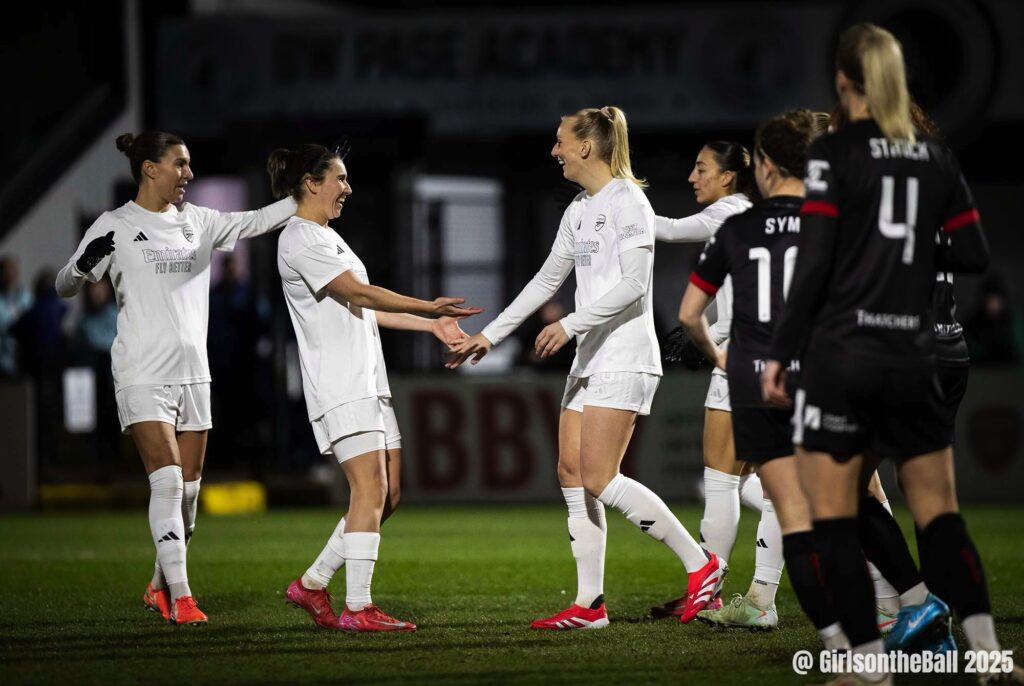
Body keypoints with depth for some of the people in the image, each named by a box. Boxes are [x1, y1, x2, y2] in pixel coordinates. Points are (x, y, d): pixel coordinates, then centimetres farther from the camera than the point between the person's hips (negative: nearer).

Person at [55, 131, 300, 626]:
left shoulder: (198, 222, 12)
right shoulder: (115, 227, -2)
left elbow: (254, 222, 13)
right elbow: (65, 286, 1)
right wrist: (85, 265, -21)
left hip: (193, 374, 6)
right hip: (142, 375, -6)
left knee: (189, 489, 7)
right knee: (167, 479, -16)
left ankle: (160, 587, 24)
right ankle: (179, 597, -14)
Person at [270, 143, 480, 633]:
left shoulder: (326, 237, 23)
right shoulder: (299, 240, -9)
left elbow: (363, 309, 25)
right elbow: (358, 293, -18)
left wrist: (431, 324, 19)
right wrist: (429, 307, -20)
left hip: (368, 383, 10)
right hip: (338, 385, -10)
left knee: (388, 493, 6)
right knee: (371, 487, -16)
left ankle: (312, 584, 13)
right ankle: (357, 607, -15)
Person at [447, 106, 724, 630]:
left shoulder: (627, 202, -10)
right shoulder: (578, 211, 17)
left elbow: (633, 283, -20)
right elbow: (547, 280, 25)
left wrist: (570, 324, -24)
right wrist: (490, 335, 24)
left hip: (625, 359, -9)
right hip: (590, 360, 9)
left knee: (598, 479, -15)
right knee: (571, 473, 3)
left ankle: (700, 565, -7)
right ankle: (589, 604, 5)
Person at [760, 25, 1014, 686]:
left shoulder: (833, 153, -7)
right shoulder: (937, 155, 7)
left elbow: (813, 264, -11)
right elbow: (975, 254, 10)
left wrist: (780, 354, -7)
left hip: (841, 354, -4)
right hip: (914, 355, 5)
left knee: (834, 520, 2)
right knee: (939, 514, 12)